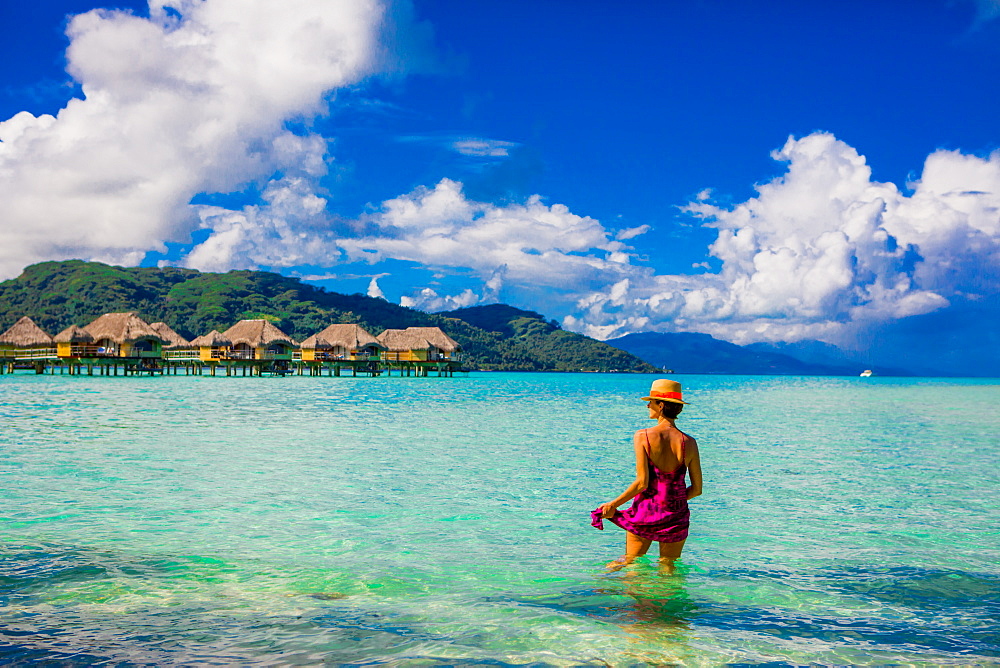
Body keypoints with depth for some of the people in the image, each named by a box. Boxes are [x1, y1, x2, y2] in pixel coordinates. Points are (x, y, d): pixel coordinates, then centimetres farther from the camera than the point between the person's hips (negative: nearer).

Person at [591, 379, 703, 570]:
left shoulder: (643, 436, -11)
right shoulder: (689, 443, -4)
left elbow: (642, 483, -14)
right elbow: (697, 489, 1)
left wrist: (613, 504, -2)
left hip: (645, 512, -1)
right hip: (675, 516, 1)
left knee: (631, 563, 15)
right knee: (668, 567, 15)